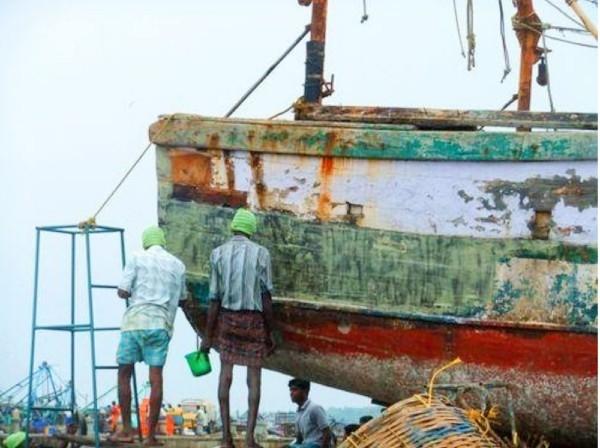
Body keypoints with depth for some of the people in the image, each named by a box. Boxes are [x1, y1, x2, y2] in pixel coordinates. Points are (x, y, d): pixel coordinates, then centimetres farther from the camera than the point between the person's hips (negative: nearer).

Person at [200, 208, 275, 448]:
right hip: (254, 320, -1)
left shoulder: (218, 254, -3)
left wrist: (208, 336, 1)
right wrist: (270, 333, -1)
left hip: (227, 318, 1)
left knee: (225, 373, 8)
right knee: (254, 377, 2)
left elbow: (214, 299, -4)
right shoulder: (261, 253, -6)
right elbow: (266, 297, -8)